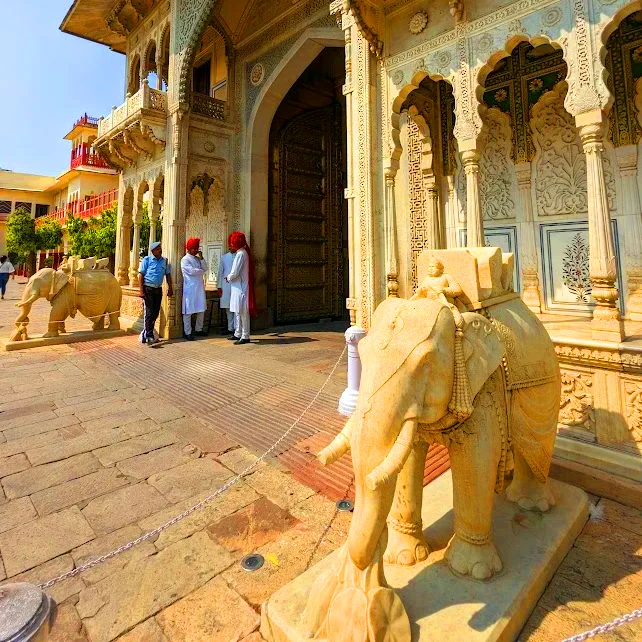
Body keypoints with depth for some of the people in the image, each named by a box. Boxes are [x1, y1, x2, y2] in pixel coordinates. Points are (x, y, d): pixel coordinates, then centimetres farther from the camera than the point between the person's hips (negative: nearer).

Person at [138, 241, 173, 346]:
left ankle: (145, 334, 23)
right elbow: (141, 275, -6)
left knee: (156, 313, 8)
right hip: (148, 288, -5)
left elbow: (168, 274, 15)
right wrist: (141, 290, -13)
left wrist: (170, 288, 8)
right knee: (149, 313, -8)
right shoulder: (147, 260, -3)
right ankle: (149, 336, -7)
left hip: (158, 289, 5)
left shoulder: (164, 261, 10)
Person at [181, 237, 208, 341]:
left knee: (201, 310, 10)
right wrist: (201, 271, 0)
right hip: (190, 288, -7)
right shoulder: (185, 260, -5)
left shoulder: (198, 258, 15)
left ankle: (199, 329, 22)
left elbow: (205, 269, 6)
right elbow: (192, 271, -16)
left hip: (200, 287, 7)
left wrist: (201, 258, -4)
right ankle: (187, 332, 4)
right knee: (188, 311, -2)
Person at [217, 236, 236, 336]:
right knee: (228, 309, 8)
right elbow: (220, 272, 12)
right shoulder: (224, 257, 12)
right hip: (226, 286, 4)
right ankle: (230, 329, 17)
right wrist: (219, 287, 7)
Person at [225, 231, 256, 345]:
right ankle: (238, 334, 23)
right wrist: (230, 277, 12)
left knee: (243, 312, -4)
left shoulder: (240, 254, -16)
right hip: (238, 287, 10)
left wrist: (228, 278, -1)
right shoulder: (242, 252, 14)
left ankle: (245, 336, 2)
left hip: (241, 288, -10)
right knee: (237, 312, 15)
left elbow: (234, 273, -18)